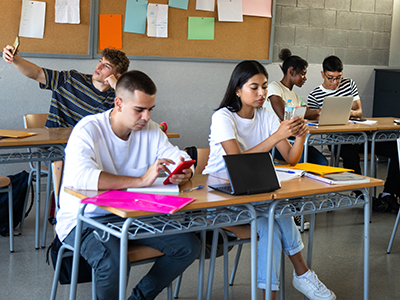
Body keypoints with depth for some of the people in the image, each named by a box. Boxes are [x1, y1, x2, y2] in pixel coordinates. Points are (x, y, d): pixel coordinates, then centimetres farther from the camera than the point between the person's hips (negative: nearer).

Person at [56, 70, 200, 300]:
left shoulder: (150, 130, 3)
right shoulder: (88, 131, -18)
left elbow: (180, 157, 7)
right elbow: (79, 177, -35)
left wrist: (184, 173, -21)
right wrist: (141, 180, -39)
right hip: (85, 219, -6)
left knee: (189, 246, -6)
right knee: (113, 263, -35)